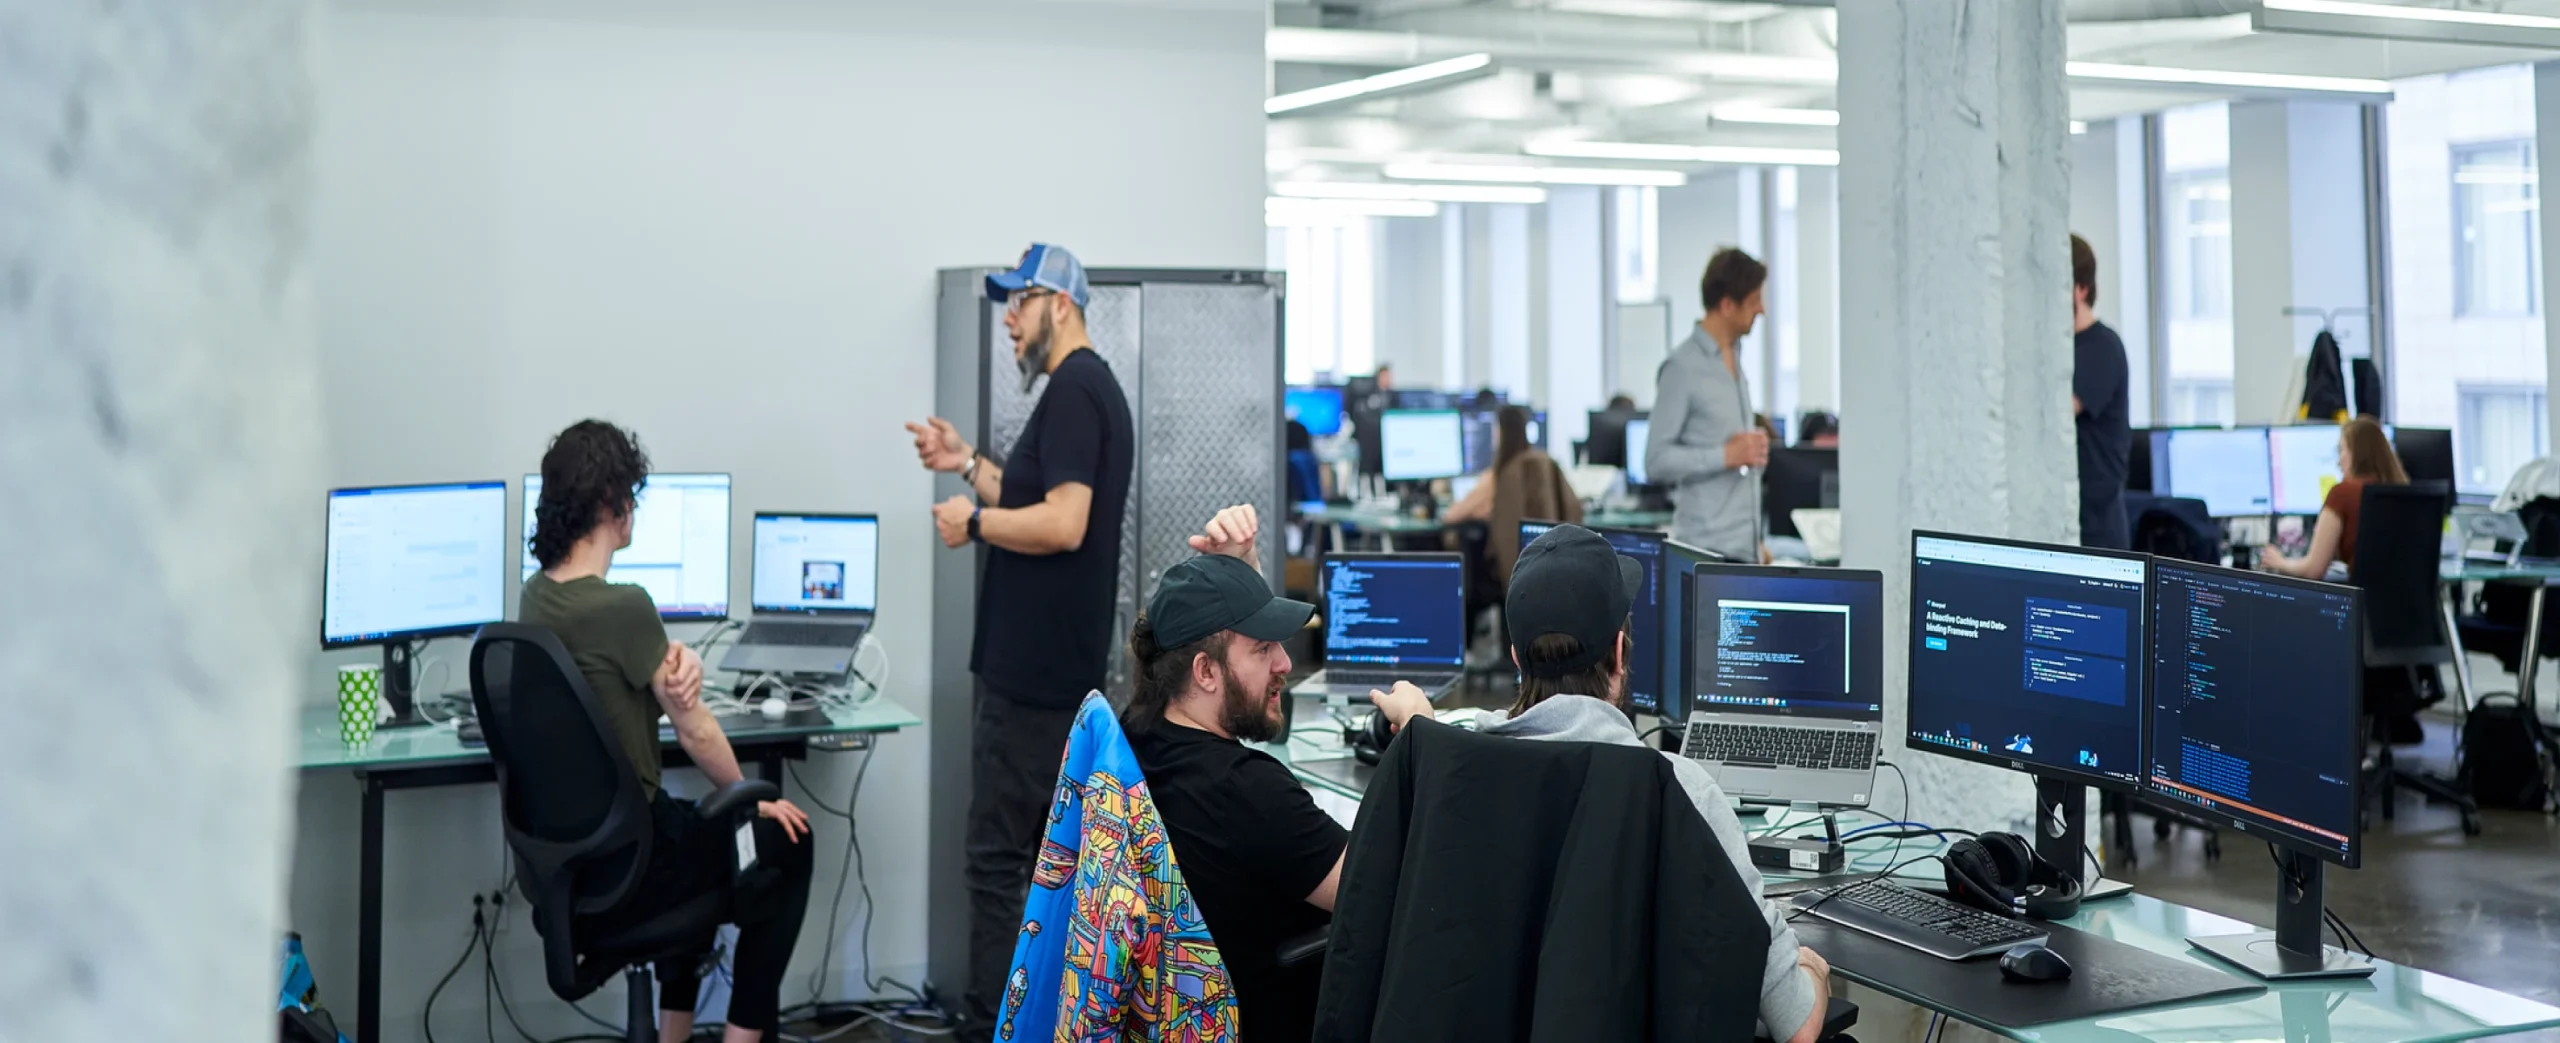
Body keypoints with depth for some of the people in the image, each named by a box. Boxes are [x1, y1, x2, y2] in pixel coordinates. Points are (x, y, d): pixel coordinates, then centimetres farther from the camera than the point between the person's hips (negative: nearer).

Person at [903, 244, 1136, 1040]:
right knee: (1058, 852, 15)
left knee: (999, 861, -7)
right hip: (1061, 666, 11)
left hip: (1033, 672, -11)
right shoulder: (1092, 386, 17)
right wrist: (969, 464, 15)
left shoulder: (1073, 390, -15)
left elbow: (1062, 524, -24)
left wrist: (971, 521, -12)